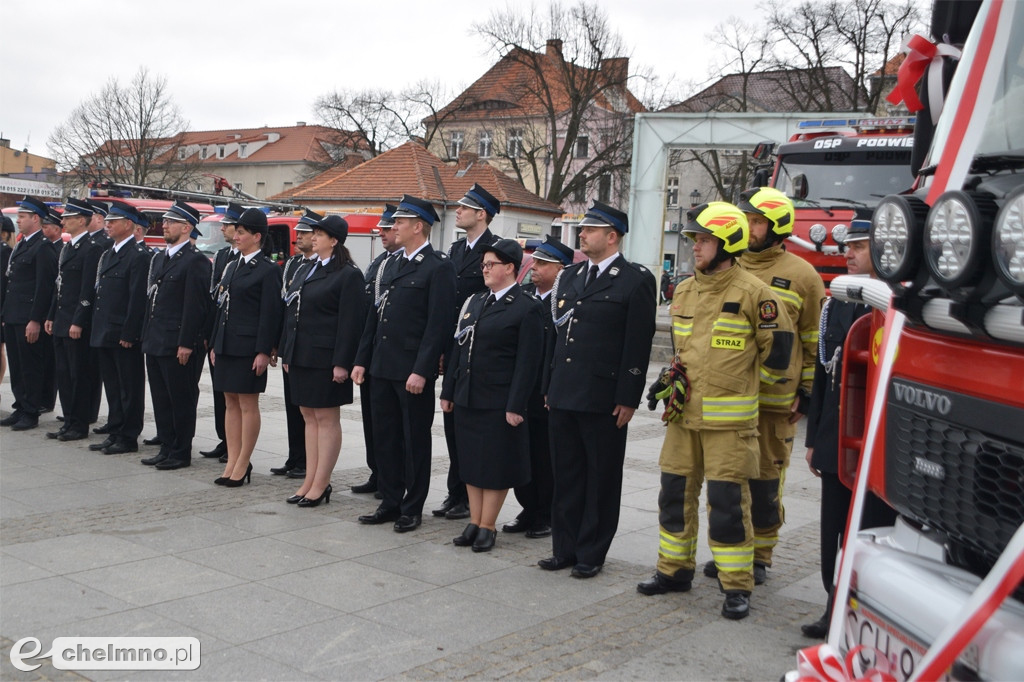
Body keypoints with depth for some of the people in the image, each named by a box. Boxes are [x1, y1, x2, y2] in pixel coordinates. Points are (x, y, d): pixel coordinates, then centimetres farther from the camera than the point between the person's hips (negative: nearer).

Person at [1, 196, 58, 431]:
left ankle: (31, 413, 5)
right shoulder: (20, 246, 17)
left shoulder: (43, 248, -12)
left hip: (28, 320, -9)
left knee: (31, 367, -1)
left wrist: (35, 321, -19)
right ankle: (21, 408, 20)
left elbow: (43, 287, -17)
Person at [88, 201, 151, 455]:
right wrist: (96, 329, 14)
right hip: (104, 335, 9)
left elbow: (138, 299, -16)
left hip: (125, 337, -9)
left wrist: (128, 335, -18)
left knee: (130, 389, 0)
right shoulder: (107, 254, 17)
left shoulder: (139, 256, -12)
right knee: (112, 388, 14)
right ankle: (114, 434, 22)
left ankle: (129, 438, 7)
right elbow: (100, 294, 20)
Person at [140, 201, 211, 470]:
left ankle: (181, 453, 9)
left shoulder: (195, 261, -11)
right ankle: (167, 448, 23)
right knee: (160, 398, 13)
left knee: (181, 400, 0)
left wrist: (186, 344, -19)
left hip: (178, 345, -9)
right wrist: (147, 337, 16)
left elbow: (195, 306, -16)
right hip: (155, 343, 9)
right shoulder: (159, 258, 17)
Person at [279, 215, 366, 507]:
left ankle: (321, 484, 6)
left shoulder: (348, 275, -9)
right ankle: (310, 481, 19)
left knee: (326, 419, 0)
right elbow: (292, 314, 17)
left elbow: (350, 322, -14)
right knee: (309, 417, 12)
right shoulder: (306, 272, 15)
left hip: (325, 359, -8)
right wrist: (287, 353, 14)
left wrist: (341, 363, -19)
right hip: (301, 357, 8)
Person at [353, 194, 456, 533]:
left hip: (413, 371, -8)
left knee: (415, 441, 4)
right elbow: (375, 316, 17)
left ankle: (412, 508, 15)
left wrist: (421, 371, -20)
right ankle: (390, 502, 24)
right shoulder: (392, 264, 14)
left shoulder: (438, 268, -10)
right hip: (383, 367, 8)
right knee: (385, 437, 13)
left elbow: (439, 324, -15)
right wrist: (362, 360, 13)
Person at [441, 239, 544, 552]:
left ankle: (487, 526, 15)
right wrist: (448, 391, 11)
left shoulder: (527, 308, -9)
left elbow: (528, 361, -13)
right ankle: (474, 523, 24)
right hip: (467, 398, 7)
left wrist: (516, 406, -17)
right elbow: (458, 348, 14)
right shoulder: (474, 302, 12)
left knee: (496, 465, 3)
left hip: (499, 402, -7)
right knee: (470, 462, 13)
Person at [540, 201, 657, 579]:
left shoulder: (636, 281, -6)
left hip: (604, 400, -6)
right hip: (564, 395, 6)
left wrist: (628, 399, -13)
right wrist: (550, 386, 14)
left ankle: (591, 554, 17)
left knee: (601, 479, 6)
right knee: (565, 476, 12)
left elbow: (638, 345, -10)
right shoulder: (569, 276, 14)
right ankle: (565, 548, 23)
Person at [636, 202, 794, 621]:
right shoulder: (683, 292, 12)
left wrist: (742, 384, 7)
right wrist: (674, 379, 13)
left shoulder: (753, 293, -9)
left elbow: (777, 345, -2)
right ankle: (674, 570, 27)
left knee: (728, 501, -4)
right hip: (684, 414, 6)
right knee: (675, 492, 11)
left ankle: (737, 586, 8)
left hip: (730, 420, -6)